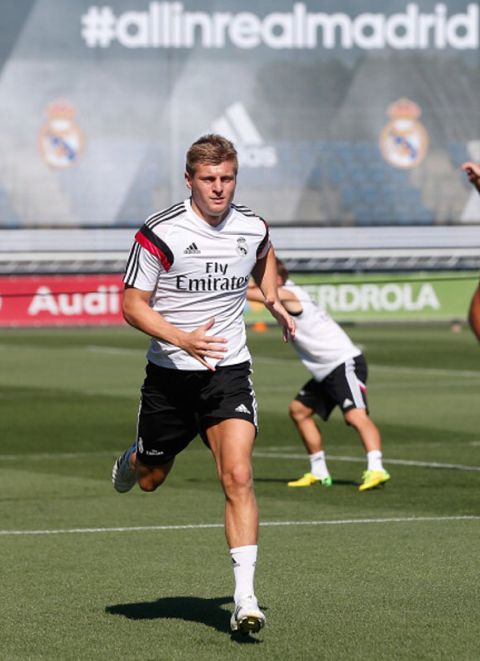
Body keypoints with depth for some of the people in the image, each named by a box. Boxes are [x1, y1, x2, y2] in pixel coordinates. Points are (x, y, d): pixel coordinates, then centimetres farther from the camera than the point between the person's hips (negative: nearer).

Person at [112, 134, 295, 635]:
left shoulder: (253, 228, 0)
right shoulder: (160, 233, -13)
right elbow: (133, 306, -11)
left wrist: (273, 299, 13)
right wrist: (184, 339, -24)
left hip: (228, 372, 1)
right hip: (169, 373, -1)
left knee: (238, 476, -16)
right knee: (150, 479, 15)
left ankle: (244, 597, -18)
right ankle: (130, 461, 55)